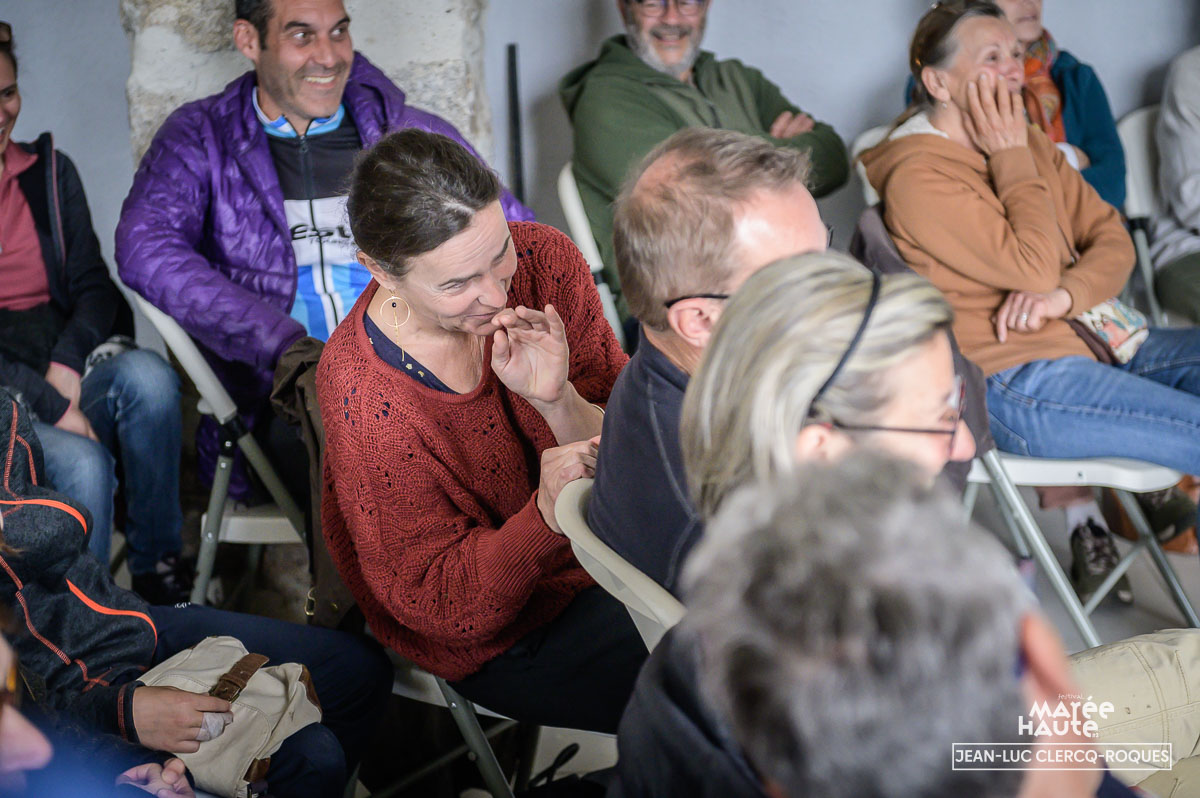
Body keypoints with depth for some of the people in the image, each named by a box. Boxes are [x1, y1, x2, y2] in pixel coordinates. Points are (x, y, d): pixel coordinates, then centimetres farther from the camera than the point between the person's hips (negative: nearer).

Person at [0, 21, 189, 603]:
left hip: (68, 367, 4)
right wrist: (49, 404, -18)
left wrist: (66, 366, -11)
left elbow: (95, 286, 10)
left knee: (148, 377, -30)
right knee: (81, 462, -34)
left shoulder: (48, 172, 13)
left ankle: (159, 571, -16)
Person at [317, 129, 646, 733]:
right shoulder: (367, 404, -28)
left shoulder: (543, 260, -16)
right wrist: (548, 513, -40)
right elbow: (443, 605, -22)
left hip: (610, 539, 5)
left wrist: (557, 400, -34)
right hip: (501, 643, -5)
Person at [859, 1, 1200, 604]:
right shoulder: (917, 176, -14)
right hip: (1013, 385, -9)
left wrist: (1064, 294, -12)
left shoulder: (1030, 145, 14)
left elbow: (1112, 238, 8)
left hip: (1091, 342, 9)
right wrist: (1012, 160, -10)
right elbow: (1034, 268, -18)